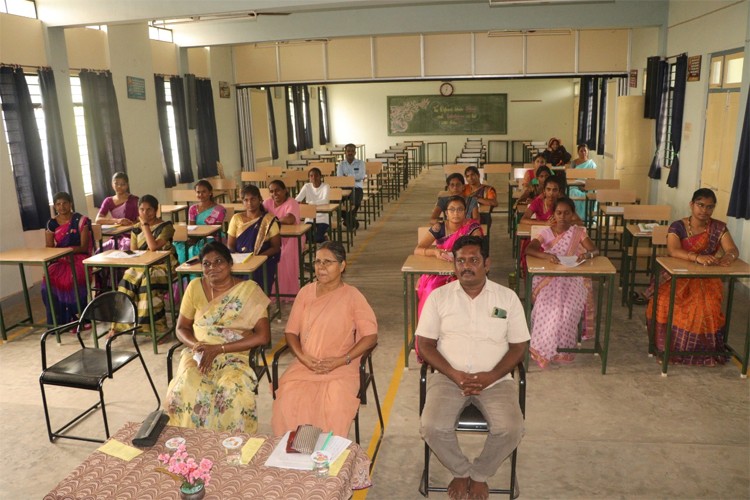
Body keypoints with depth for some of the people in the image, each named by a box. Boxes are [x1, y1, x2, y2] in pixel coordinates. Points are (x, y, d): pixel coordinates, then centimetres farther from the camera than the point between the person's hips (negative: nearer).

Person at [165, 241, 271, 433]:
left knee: (233, 391, -34)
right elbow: (181, 328, 12)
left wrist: (219, 348, -16)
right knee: (184, 390, -29)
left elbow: (263, 336, -11)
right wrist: (196, 345, -11)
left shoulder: (249, 290, -6)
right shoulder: (195, 287, 5)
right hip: (198, 353, 3)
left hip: (235, 354, -2)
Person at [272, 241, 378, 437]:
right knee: (288, 401, -23)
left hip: (340, 369, -3)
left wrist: (341, 360, -14)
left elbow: (371, 336, -4)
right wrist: (303, 357, -8)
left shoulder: (352, 296, 0)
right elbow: (291, 331, 10)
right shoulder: (306, 292, 10)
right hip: (304, 365, 3)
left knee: (334, 406, -29)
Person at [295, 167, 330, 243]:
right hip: (310, 218, 3)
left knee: (318, 238, -23)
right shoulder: (307, 186, 2)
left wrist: (309, 203, -37)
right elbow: (297, 199, -10)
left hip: (322, 218, -3)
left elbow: (325, 201, -28)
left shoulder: (325, 186, -9)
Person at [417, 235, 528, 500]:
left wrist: (490, 376, -14)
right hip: (448, 377, 0)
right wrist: (455, 375, -14)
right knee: (432, 427, -24)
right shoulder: (439, 296, 2)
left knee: (511, 429, -25)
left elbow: (518, 347, 3)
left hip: (495, 379, 0)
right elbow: (425, 344, 0)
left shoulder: (507, 297, 3)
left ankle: (480, 475, 7)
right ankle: (460, 471, 9)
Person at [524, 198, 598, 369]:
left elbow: (595, 250, -3)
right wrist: (546, 255, -31)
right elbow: (528, 249, -12)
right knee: (548, 306, -29)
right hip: (549, 277, 0)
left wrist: (586, 254, -27)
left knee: (567, 307, -29)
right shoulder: (546, 232, 3)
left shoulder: (578, 232, 5)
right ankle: (545, 347, -11)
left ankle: (559, 348, -9)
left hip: (573, 277, 0)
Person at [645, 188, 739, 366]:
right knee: (665, 302, -30)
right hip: (678, 275, -1)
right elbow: (673, 250, -23)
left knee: (706, 307, -29)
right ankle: (669, 347, -8)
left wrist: (729, 256, -36)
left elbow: (733, 250, -10)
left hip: (707, 278, 1)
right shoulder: (677, 226, -6)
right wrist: (697, 257, -42)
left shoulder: (719, 228, 2)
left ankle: (700, 350, -4)